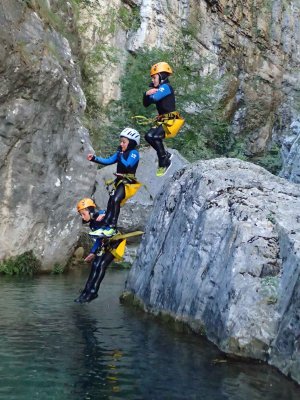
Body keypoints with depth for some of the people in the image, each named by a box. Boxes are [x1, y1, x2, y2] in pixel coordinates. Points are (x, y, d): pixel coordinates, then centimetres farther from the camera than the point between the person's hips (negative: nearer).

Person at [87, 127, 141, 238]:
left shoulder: (134, 153, -8)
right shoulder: (121, 152, 15)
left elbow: (128, 165, -24)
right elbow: (108, 161, 11)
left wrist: (120, 156, -12)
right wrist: (94, 158, 3)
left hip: (129, 182, -8)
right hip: (120, 181, 8)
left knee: (116, 200, -24)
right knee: (110, 203, 1)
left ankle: (112, 227, -21)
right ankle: (104, 227, 2)